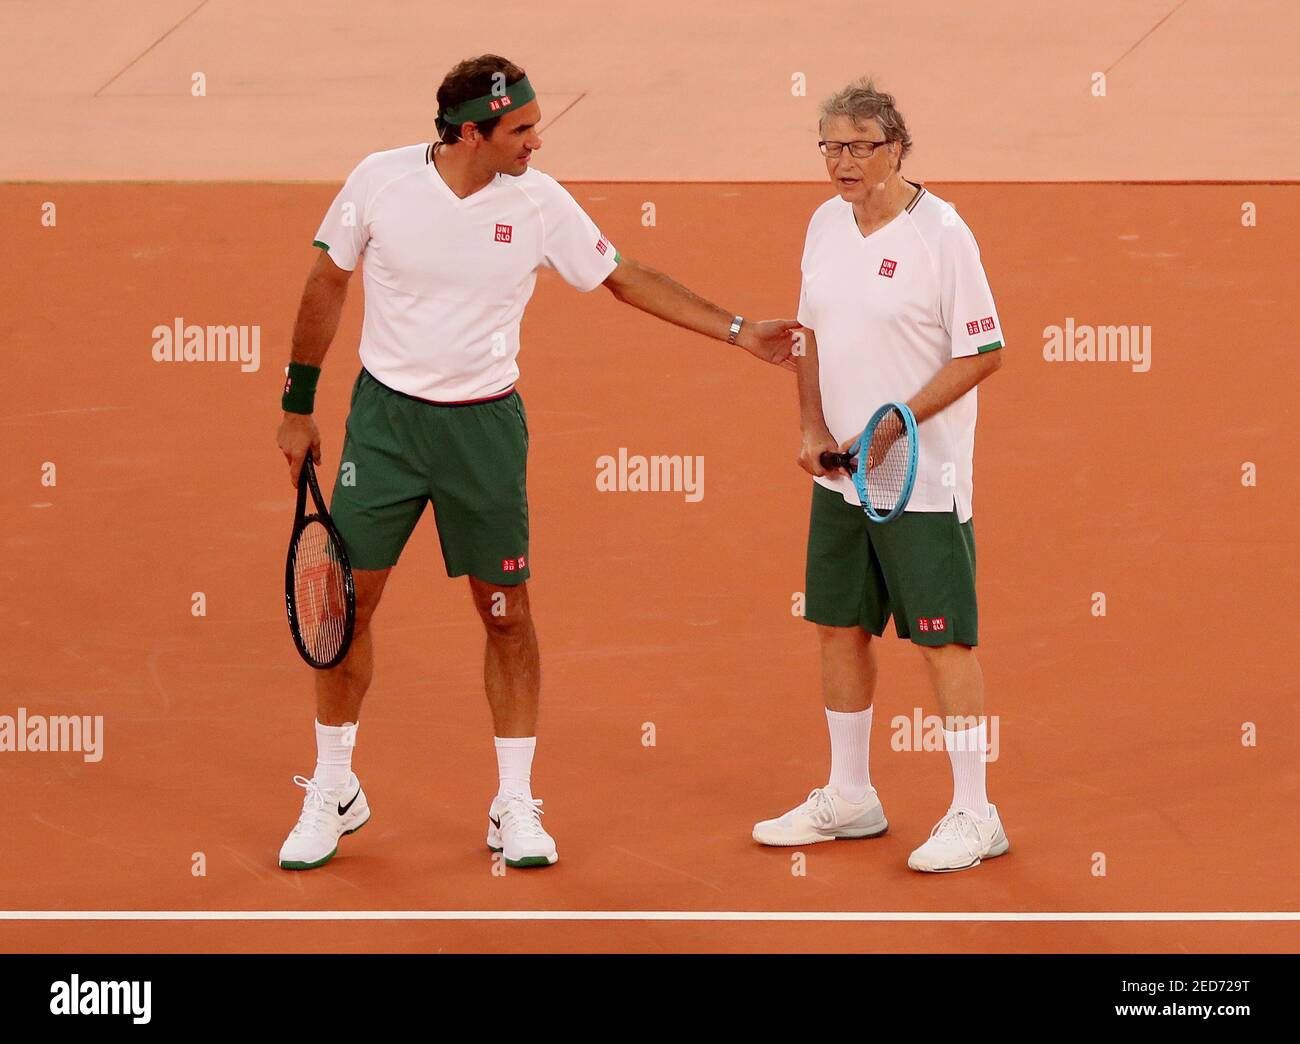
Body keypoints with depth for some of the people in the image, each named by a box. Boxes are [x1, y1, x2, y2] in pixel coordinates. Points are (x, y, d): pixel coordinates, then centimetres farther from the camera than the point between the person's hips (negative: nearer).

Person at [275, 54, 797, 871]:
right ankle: (334, 794, 19)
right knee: (349, 602, 2)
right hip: (385, 413, -1)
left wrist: (738, 332, 1)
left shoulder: (539, 204, -8)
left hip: (485, 426, 1)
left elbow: (625, 278, 4)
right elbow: (327, 285, 3)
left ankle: (515, 807, 13)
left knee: (507, 614, 2)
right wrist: (299, 405, 6)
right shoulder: (380, 181, -10)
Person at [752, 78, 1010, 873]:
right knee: (841, 627, 13)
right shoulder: (826, 224, 7)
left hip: (922, 481, -7)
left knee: (943, 638, -4)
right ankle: (850, 799, 26)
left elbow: (983, 353, -14)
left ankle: (975, 816, 2)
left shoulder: (940, 234, -14)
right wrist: (813, 428, 3)